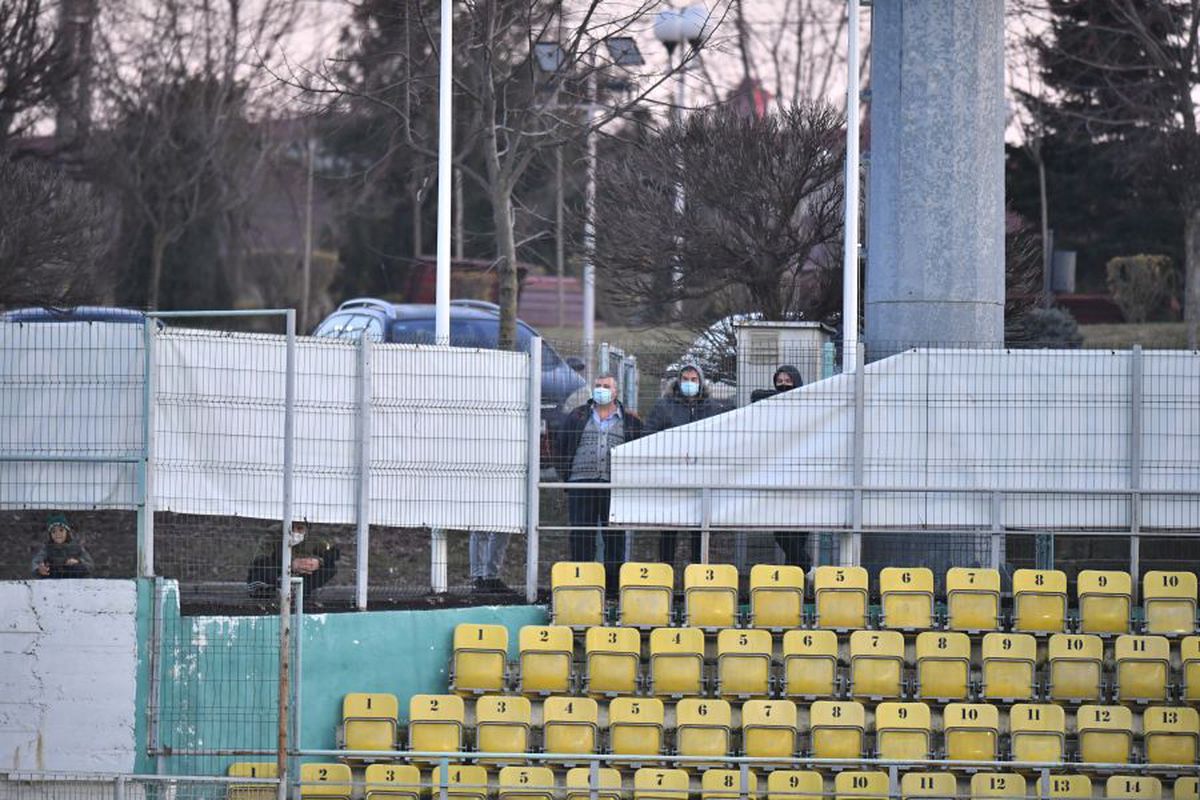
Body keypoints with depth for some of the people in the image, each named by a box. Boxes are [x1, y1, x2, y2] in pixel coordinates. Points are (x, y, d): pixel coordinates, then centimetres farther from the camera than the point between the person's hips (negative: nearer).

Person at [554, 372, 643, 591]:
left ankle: (613, 581, 6)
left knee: (615, 536, 1)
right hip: (582, 484, 1)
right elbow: (560, 447, 14)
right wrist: (566, 474, 6)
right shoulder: (578, 416, 12)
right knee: (581, 535, -1)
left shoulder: (630, 421, 10)